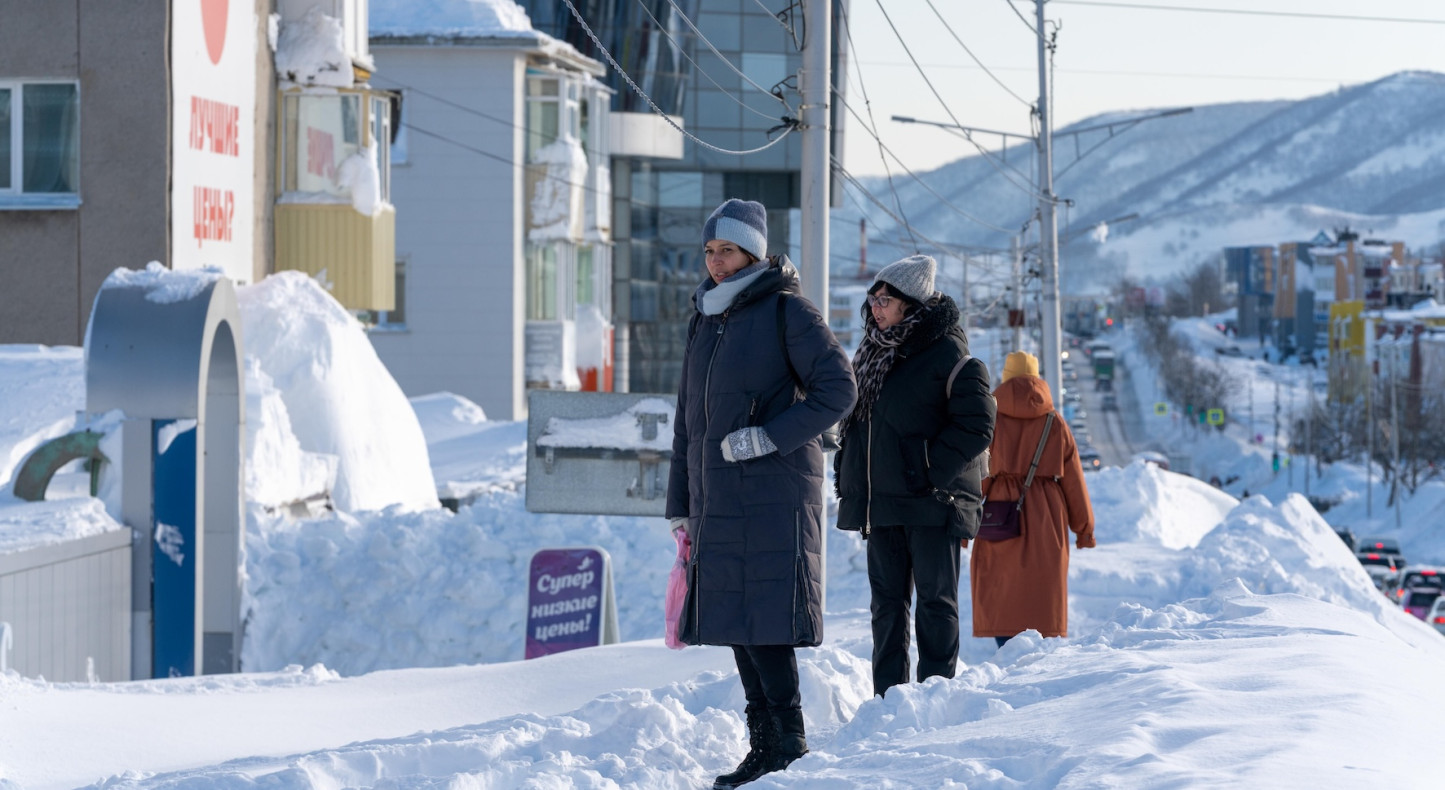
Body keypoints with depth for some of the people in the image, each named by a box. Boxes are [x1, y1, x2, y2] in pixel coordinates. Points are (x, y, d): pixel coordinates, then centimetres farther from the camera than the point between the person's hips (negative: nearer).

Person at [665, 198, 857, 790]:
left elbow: (837, 390, -11)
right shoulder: (705, 320, 18)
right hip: (718, 498, 7)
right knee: (735, 624, 6)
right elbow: (689, 419, 22)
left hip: (774, 493, -7)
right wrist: (680, 503, 19)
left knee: (762, 620, -12)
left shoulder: (786, 310, -4)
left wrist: (770, 436, -17)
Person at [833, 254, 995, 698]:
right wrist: (848, 471, 11)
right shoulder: (871, 354, 14)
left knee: (935, 601, -1)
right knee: (887, 602, 9)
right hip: (881, 501, 7)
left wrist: (931, 472, -18)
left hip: (932, 503, -7)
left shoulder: (948, 354, -10)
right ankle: (888, 699, 14)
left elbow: (976, 426, -14)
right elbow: (854, 419, 24)